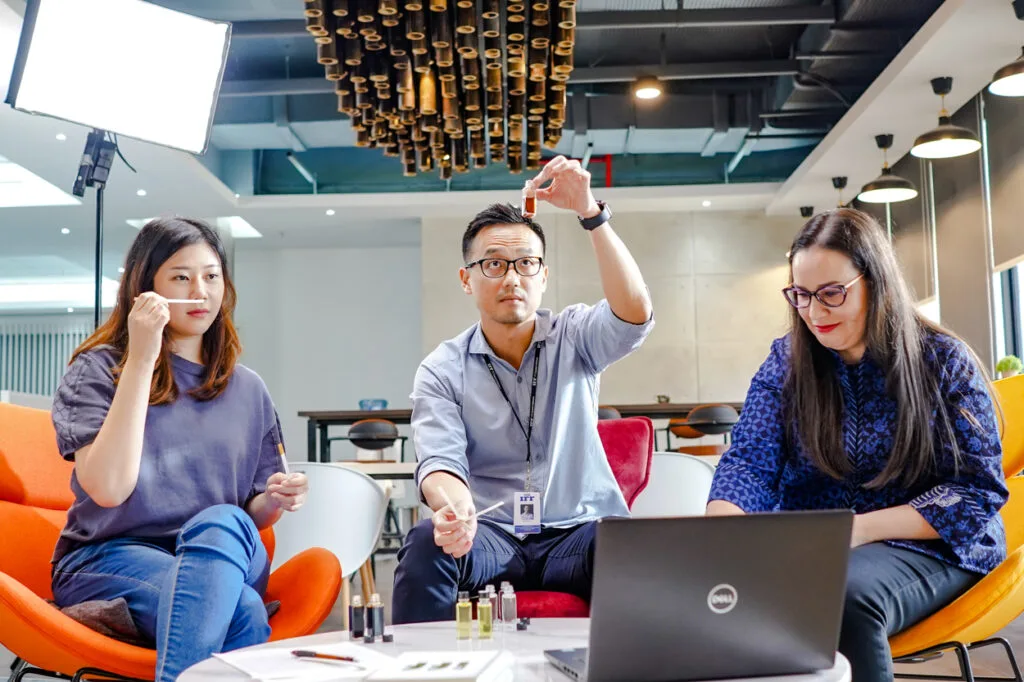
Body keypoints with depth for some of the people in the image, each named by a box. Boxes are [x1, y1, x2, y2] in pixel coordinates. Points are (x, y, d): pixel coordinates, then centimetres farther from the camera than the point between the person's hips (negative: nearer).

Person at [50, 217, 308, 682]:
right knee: (240, 609, -35)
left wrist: (274, 500, -7)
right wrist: (141, 360, -15)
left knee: (222, 523, -34)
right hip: (110, 558, -4)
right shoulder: (98, 370, 2)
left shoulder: (247, 391, 13)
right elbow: (108, 489, -15)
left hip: (223, 559, 4)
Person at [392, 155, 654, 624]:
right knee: (425, 544, -32)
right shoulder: (441, 371, 4)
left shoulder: (574, 338, 6)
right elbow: (439, 461, -9)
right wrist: (454, 507, -35)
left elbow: (634, 314, -16)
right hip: (489, 535, 1)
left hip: (578, 531, 0)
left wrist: (589, 212, -25)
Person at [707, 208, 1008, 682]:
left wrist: (862, 528, -19)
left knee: (846, 595, -35)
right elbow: (750, 461, -6)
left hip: (925, 544, -2)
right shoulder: (786, 361, 4)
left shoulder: (944, 361, -3)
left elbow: (979, 489, -6)